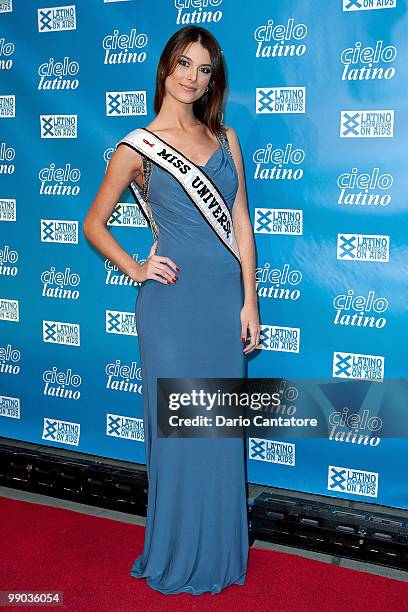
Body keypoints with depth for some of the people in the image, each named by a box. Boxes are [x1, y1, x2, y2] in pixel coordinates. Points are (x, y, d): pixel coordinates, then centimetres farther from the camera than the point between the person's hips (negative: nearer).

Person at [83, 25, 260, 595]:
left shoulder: (224, 138, 10)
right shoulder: (137, 147, 0)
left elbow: (241, 223, 7)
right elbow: (94, 223, 8)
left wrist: (249, 301, 2)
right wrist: (135, 269, -4)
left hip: (227, 297, 4)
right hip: (173, 298, -3)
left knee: (222, 426, 11)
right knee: (177, 427, 5)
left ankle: (220, 549, 28)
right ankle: (177, 555, 24)